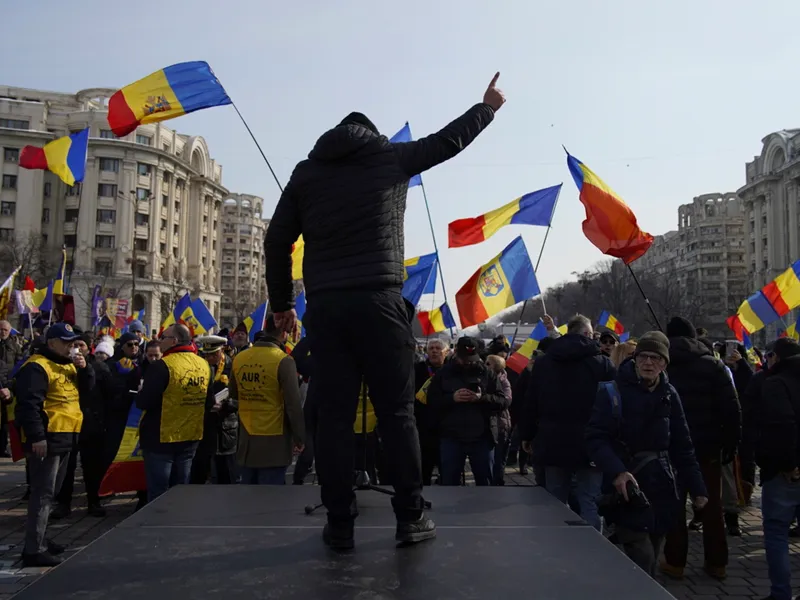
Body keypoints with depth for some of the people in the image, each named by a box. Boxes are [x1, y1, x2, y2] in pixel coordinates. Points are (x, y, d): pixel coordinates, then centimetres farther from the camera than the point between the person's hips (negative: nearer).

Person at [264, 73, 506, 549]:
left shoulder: (307, 171, 15)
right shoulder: (390, 156, 11)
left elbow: (277, 242, 11)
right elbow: (449, 140, 23)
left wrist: (282, 303, 19)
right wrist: (488, 107, 40)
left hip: (324, 306, 2)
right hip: (378, 300, -2)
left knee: (335, 415, 5)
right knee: (397, 411, 4)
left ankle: (340, 523, 9)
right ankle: (411, 518, 8)